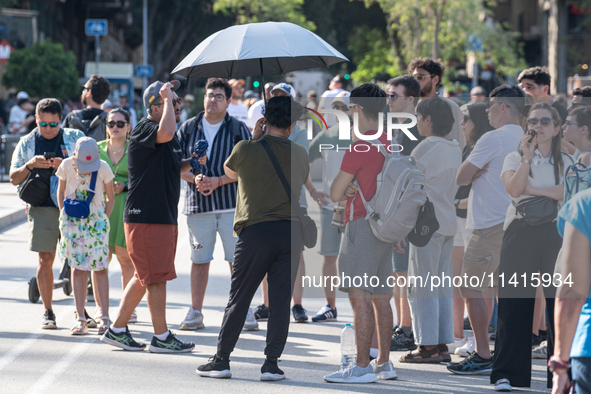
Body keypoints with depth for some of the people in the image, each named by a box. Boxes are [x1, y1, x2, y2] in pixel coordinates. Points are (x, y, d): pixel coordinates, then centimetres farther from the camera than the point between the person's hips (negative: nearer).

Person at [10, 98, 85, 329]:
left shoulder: (75, 137, 6)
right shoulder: (27, 143, 9)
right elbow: (14, 179, 9)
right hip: (42, 208, 1)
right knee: (45, 260, -2)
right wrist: (30, 165, -10)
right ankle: (48, 312, 8)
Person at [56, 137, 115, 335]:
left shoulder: (103, 168, -12)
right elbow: (60, 193, 6)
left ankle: (105, 318, 1)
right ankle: (80, 319, 3)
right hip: (73, 222, 1)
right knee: (77, 269, 0)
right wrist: (65, 219, 3)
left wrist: (104, 222, -2)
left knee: (100, 268, -4)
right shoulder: (66, 166, -10)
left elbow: (111, 198, 2)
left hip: (96, 222, -1)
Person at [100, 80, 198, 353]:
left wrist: (190, 164, 11)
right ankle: (161, 337, 2)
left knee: (145, 277, 14)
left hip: (164, 217, 10)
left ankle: (117, 329, 22)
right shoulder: (143, 130, -14)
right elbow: (166, 133, -36)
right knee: (157, 277, -4)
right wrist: (167, 97, -24)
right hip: (145, 217, -10)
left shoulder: (171, 139, 17)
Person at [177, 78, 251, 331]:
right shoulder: (188, 128, 9)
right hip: (198, 205, 2)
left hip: (232, 203, -2)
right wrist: (194, 179, -11)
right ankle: (195, 312, 11)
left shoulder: (238, 129, 2)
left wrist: (217, 182, -14)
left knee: (238, 259, -2)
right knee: (199, 260, 5)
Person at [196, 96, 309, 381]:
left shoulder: (246, 149, -3)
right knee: (280, 301, 4)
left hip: (256, 230, -2)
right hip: (291, 231, 2)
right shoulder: (300, 155, 6)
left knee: (239, 299, 5)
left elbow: (230, 173, 17)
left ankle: (221, 360, 10)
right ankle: (272, 362, 3)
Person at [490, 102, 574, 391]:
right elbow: (513, 188, -9)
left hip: (555, 235, 1)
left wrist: (532, 189, -10)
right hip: (520, 234, -1)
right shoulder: (515, 158, 11)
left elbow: (570, 191, -8)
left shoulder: (566, 162, 12)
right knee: (514, 304, -4)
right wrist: (527, 156, -16)